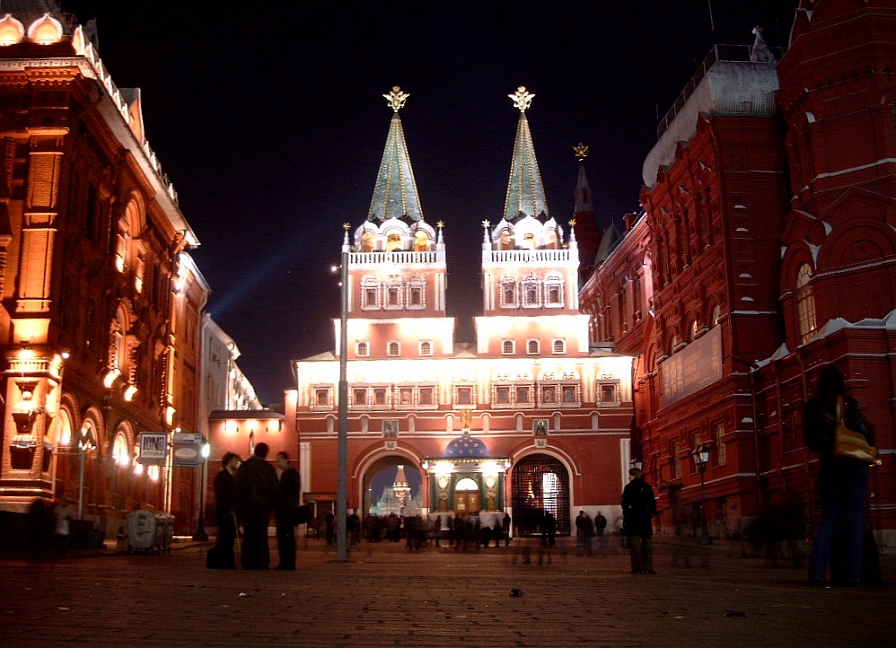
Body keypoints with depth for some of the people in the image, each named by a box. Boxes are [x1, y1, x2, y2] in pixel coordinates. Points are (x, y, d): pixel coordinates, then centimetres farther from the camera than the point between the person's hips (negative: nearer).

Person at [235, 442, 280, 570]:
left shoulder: (244, 466, -1)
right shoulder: (269, 468, 0)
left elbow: (239, 486, -6)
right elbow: (275, 488, -2)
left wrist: (241, 501, 2)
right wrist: (273, 503, 9)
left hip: (248, 503, 0)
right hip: (264, 505, 0)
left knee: (248, 534, 3)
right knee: (262, 534, 4)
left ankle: (248, 564, 1)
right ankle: (262, 564, 2)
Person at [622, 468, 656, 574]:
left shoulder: (629, 487, -5)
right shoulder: (647, 487, 9)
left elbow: (625, 502, -9)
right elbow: (653, 503, 10)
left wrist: (625, 514, 1)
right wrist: (651, 514, 14)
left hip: (633, 517, -4)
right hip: (646, 518, 4)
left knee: (635, 542, -3)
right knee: (647, 542, 7)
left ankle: (638, 567, -8)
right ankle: (648, 567, 3)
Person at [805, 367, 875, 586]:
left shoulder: (811, 408, 4)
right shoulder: (848, 404, -2)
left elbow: (811, 442, 8)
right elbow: (868, 434, -2)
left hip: (829, 467, 2)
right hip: (855, 465, -2)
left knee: (827, 520, 6)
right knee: (855, 521, 0)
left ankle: (817, 572, -7)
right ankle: (853, 575, -4)